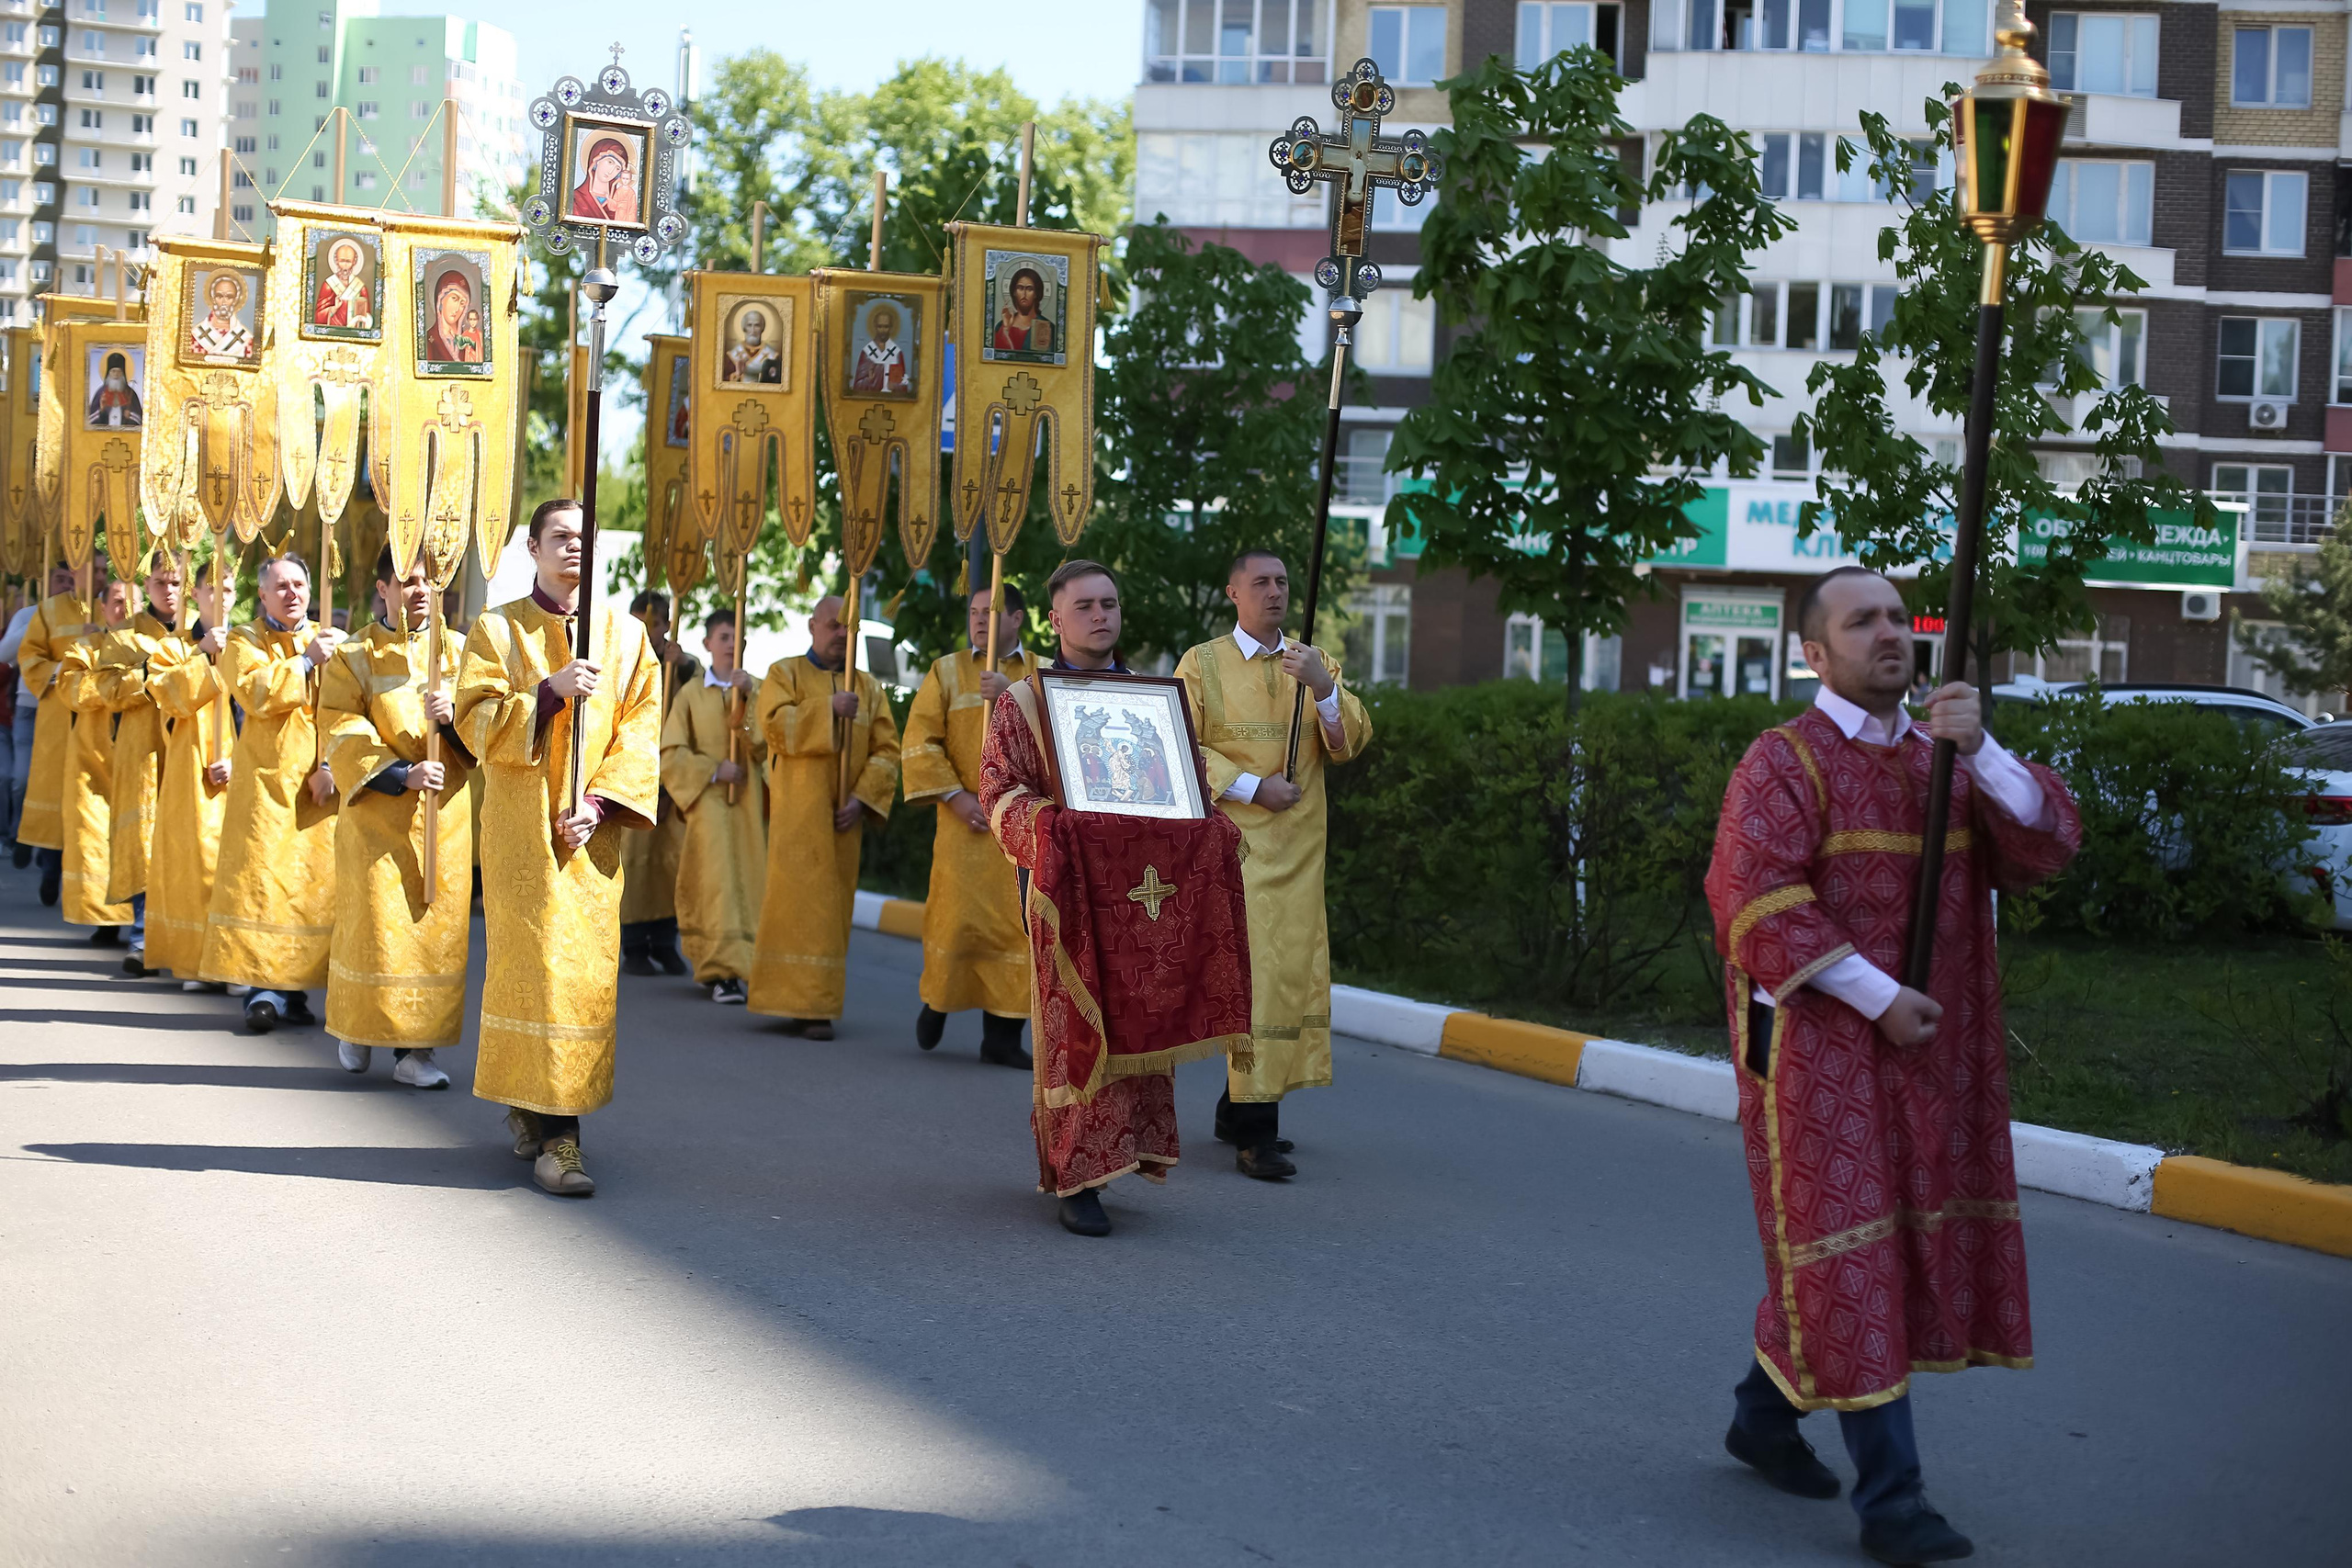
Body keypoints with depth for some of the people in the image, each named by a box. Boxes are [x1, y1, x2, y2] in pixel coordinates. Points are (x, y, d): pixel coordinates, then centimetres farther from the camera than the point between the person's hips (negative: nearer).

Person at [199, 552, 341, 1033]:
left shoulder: (332, 640, 12)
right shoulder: (245, 641, 5)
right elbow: (254, 692, -14)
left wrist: (331, 765, -9)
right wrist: (306, 661, -13)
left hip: (318, 783, 3)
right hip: (267, 779, -3)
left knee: (314, 882, 1)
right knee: (262, 880, -9)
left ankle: (294, 988, 6)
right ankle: (262, 985, -8)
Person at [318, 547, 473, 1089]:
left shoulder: (457, 650, 9)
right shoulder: (354, 656, 3)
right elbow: (343, 735, -7)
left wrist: (452, 715, -20)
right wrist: (403, 773, -20)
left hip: (444, 814, 2)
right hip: (376, 814, -2)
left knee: (435, 922, -1)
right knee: (373, 921, -2)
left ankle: (415, 1048, 3)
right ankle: (356, 1029, 19)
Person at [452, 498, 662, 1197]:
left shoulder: (625, 634, 9)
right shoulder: (497, 630, 5)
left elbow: (641, 730, 3)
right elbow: (475, 721, -5)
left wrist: (598, 804, -10)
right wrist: (549, 691, -18)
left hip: (588, 832, 3)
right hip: (522, 828, -3)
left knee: (589, 968, 3)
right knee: (539, 967, -10)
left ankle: (529, 1110, 19)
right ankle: (555, 1136, -12)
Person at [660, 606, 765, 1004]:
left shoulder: (755, 691, 8)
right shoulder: (691, 695, 4)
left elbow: (762, 746, -5)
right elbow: (670, 753, 0)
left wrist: (746, 700, -15)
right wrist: (713, 770, -10)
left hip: (747, 803, 3)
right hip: (706, 802, -3)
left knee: (746, 880, 0)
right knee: (718, 882, -11)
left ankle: (715, 966, 10)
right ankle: (725, 970, -14)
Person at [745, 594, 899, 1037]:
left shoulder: (869, 687, 14)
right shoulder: (784, 674, 6)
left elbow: (887, 750, 6)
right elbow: (774, 724, -11)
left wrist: (863, 797, -7)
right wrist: (829, 708, -17)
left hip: (843, 816, 4)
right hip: (798, 813, -4)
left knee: (832, 908, 3)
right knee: (801, 901, -10)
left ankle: (813, 1003, 8)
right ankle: (804, 1002, -11)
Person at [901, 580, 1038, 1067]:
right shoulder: (948, 671, 7)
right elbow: (920, 741, 1)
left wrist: (1013, 696, -19)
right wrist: (954, 794, -10)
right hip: (968, 819, -1)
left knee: (1015, 923, -2)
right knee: (958, 916, -6)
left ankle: (1002, 1032, 5)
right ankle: (937, 998, 21)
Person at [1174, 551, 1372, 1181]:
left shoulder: (1316, 665, 13)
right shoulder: (1202, 664, 3)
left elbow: (1351, 743, 2)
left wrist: (1323, 686, -15)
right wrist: (1251, 786, -12)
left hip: (1300, 847, 5)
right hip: (1236, 842, -5)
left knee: (1294, 969, 6)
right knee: (1254, 972, -13)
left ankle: (1237, 1107, 20)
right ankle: (1256, 1131, -13)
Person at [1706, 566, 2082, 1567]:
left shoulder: (1945, 759, 12)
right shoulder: (1785, 762, -8)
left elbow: (2047, 845, -1)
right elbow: (1754, 898, -19)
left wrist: (1978, 747, -16)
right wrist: (1878, 998, -19)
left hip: (1928, 1050, 7)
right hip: (1818, 1047, -7)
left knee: (1910, 1236, 15)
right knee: (1843, 1241, -6)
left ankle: (1766, 1413, 34)